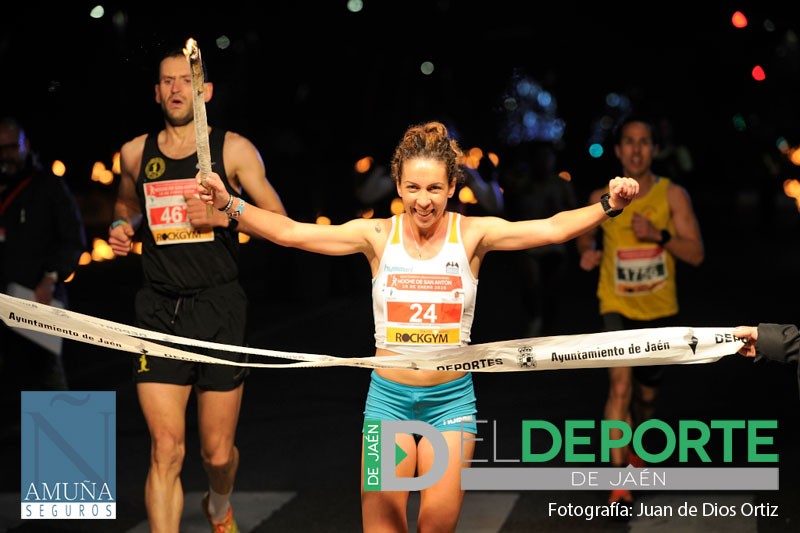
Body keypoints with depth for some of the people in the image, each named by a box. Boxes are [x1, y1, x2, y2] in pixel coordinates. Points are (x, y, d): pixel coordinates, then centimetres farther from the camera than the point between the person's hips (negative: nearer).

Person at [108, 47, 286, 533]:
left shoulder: (234, 150, 0)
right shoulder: (136, 154, 9)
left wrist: (226, 214, -18)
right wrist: (122, 226, 8)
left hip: (219, 309, -1)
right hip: (159, 311, 1)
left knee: (218, 453, 8)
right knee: (166, 449, -11)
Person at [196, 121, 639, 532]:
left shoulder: (473, 233, -4)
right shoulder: (377, 235, -3)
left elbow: (552, 228, -13)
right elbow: (288, 232, -8)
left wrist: (608, 206, -28)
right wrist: (230, 205, -20)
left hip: (451, 397, 0)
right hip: (389, 395, 0)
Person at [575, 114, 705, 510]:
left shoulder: (672, 195, -8)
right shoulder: (601, 200, -5)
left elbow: (697, 254, -10)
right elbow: (584, 233, 16)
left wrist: (659, 236, -26)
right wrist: (587, 251, -7)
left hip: (660, 311, 2)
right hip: (617, 306, -2)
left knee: (647, 392, 17)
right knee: (620, 385, -21)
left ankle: (635, 448, 49)